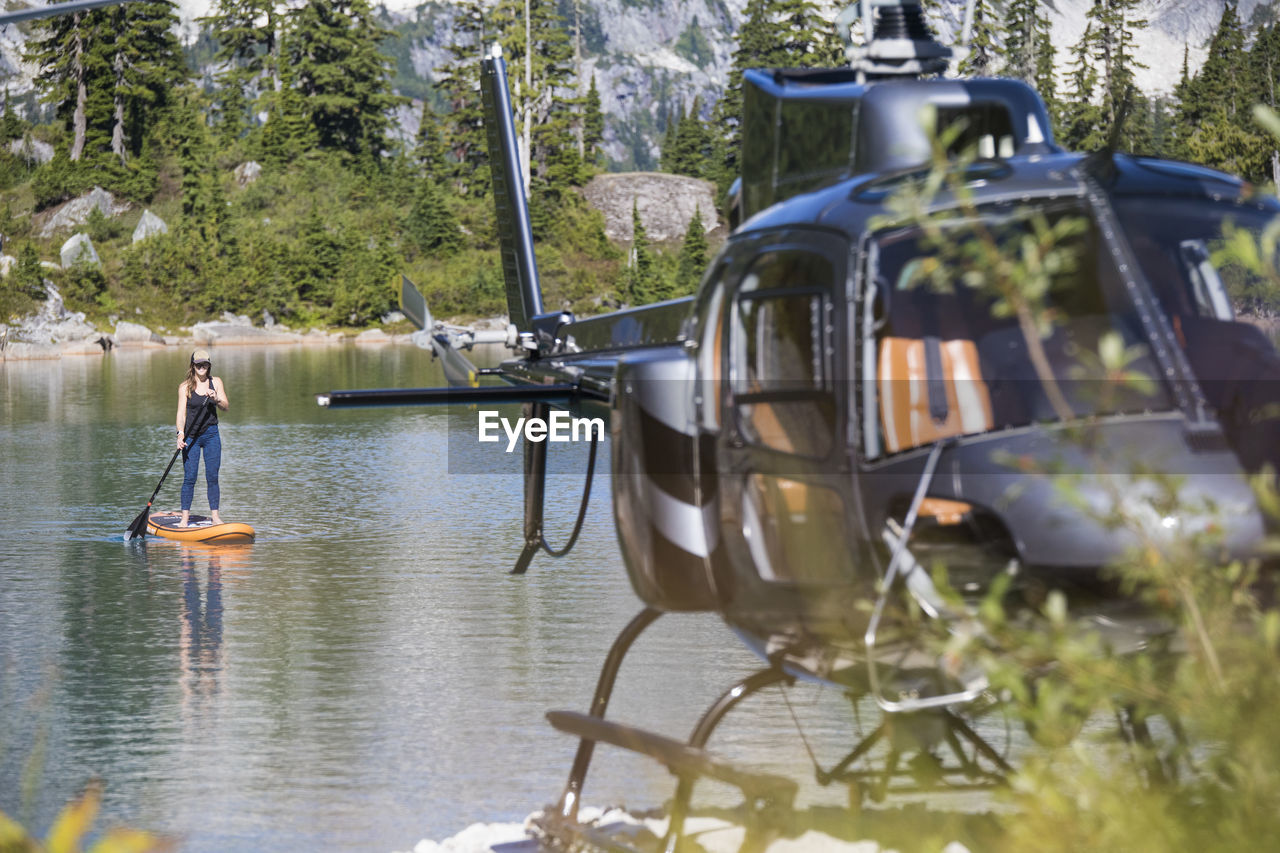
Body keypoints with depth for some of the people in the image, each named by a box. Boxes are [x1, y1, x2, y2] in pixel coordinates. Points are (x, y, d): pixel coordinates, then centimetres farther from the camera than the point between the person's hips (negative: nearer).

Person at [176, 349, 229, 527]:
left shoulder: (215, 382, 6)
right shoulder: (185, 387, -2)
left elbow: (226, 406, 1)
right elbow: (181, 412, -7)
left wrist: (216, 399, -20)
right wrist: (180, 434, -21)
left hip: (211, 434, 2)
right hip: (191, 436, -2)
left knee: (212, 477, 2)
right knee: (190, 477, -4)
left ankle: (215, 515, 8)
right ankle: (185, 517, 0)